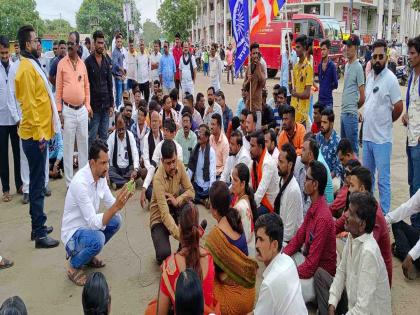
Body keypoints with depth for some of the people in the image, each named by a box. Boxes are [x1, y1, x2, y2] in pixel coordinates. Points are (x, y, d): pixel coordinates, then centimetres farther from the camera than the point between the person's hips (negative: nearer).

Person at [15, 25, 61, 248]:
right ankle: (40, 234, 3)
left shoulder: (32, 64, 15)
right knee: (37, 183, -4)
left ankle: (38, 226, 26)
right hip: (35, 134, -10)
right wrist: (39, 134, -20)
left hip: (39, 132, 10)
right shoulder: (27, 68, -15)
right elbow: (29, 104, -20)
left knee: (38, 181, 15)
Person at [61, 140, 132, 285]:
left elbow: (110, 203, 2)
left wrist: (122, 199, -19)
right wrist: (116, 207, -39)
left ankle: (87, 254, 13)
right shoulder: (80, 183, -31)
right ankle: (74, 266, -1)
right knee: (97, 239, -33)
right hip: (73, 233, -8)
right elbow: (93, 223, -31)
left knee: (116, 220, -9)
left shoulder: (101, 175, -6)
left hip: (88, 225, 8)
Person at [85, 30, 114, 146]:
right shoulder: (88, 61, -4)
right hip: (93, 105, -4)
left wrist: (111, 104, 8)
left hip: (105, 105, 4)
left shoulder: (107, 62, 11)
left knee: (104, 136, 8)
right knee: (92, 136, 0)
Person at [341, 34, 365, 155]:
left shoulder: (358, 67, -12)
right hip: (343, 112, 9)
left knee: (353, 148, -2)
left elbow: (362, 97, -12)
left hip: (351, 114, -9)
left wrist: (354, 107, 3)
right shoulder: (346, 65, 14)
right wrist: (345, 107, 15)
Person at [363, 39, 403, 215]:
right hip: (367, 136, 7)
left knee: (383, 179, 1)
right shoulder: (369, 77, 9)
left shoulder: (390, 79, -13)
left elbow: (399, 107, -10)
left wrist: (386, 121, 3)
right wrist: (366, 118, 12)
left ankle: (384, 213, 11)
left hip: (382, 139, -7)